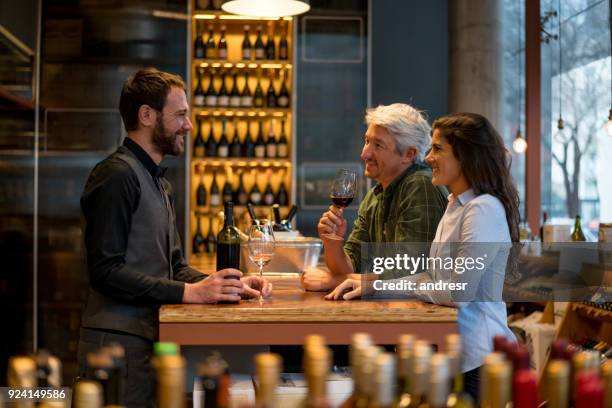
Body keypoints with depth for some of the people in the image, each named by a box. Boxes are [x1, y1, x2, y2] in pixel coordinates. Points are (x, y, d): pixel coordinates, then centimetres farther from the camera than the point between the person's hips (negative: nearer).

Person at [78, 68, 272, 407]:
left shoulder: (158, 182, 20)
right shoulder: (117, 174, -12)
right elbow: (105, 271, -20)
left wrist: (230, 285, 2)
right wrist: (189, 292, -21)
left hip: (150, 338, 9)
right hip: (120, 342, -9)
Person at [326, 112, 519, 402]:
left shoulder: (484, 210, -18)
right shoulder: (456, 206, 14)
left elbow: (457, 293, -22)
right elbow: (430, 278, 13)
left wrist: (412, 284, -3)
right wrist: (370, 286, 2)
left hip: (477, 360, -9)